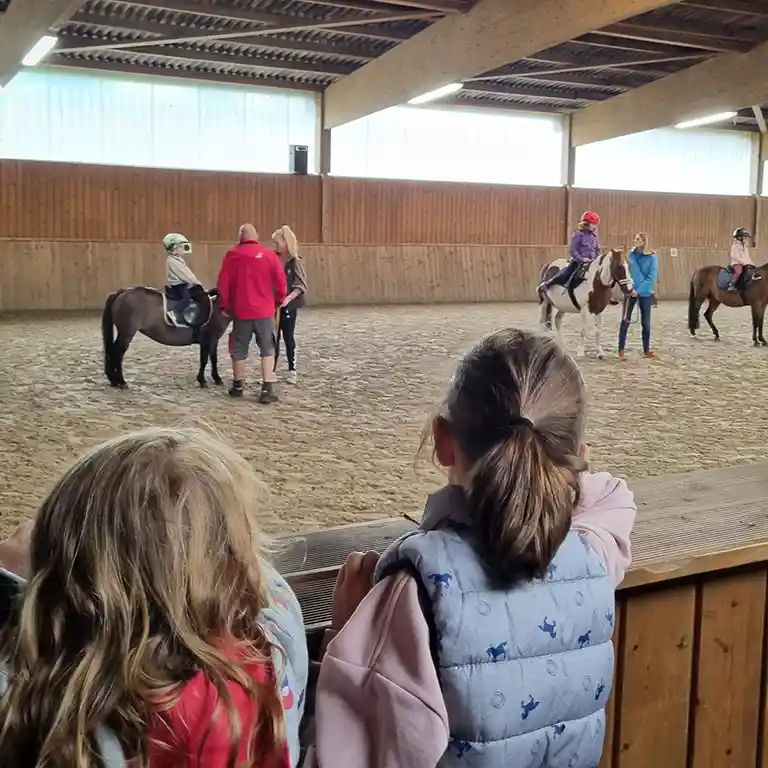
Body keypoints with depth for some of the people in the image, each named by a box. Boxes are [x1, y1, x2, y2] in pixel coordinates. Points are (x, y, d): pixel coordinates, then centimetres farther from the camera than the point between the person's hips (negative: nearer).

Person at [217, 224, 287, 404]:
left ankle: (238, 386, 22)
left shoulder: (232, 255, 0)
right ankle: (267, 389, -5)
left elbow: (223, 284, 0)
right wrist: (279, 301, 16)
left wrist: (225, 305, 12)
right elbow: (280, 282, 0)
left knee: (239, 350, 13)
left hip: (240, 311, 1)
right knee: (268, 349, 3)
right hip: (264, 311, -1)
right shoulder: (269, 255, -2)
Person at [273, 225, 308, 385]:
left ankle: (292, 371, 14)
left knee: (288, 337, 4)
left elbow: (300, 286, -11)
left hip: (289, 306, -3)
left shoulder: (295, 262, -7)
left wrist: (289, 298, -26)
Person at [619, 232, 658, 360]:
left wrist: (639, 290, -18)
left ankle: (646, 350, 21)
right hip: (631, 291, 1)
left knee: (646, 322, 9)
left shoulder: (652, 257, -6)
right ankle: (621, 350, 4)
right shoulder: (631, 255, 0)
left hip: (646, 293, -1)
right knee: (625, 321, -2)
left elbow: (652, 278, -11)